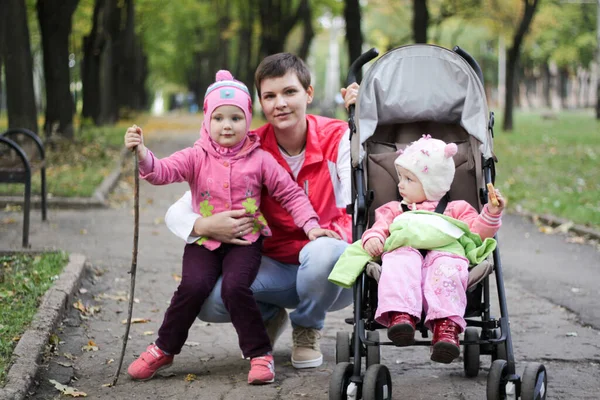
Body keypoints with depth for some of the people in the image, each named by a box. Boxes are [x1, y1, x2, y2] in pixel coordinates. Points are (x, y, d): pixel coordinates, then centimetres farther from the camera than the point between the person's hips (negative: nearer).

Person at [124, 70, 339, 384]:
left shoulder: (260, 159, 2)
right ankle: (164, 350, -1)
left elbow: (291, 194, 5)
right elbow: (162, 171, -12)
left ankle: (260, 354, -9)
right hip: (204, 241, 1)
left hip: (245, 240, -1)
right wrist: (142, 155, -32)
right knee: (194, 286, -22)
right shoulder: (196, 157, 2)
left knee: (235, 287, -26)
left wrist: (310, 225, -6)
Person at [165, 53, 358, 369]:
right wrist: (204, 226, -33)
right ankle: (269, 316, 11)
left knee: (323, 252, -38)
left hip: (331, 272, -2)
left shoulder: (336, 138, -11)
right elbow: (177, 213, -10)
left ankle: (307, 328, -3)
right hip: (275, 270, 2)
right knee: (204, 299, -26)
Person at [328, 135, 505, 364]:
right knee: (400, 265, -37)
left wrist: (492, 214, 3)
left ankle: (446, 326, -59)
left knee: (447, 268, -39)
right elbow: (381, 224, 21)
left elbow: (478, 232, 20)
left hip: (445, 249, -1)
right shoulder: (395, 210, 40)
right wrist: (373, 237, -2)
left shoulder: (457, 210, 34)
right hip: (404, 249, 1)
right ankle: (401, 315, -61)